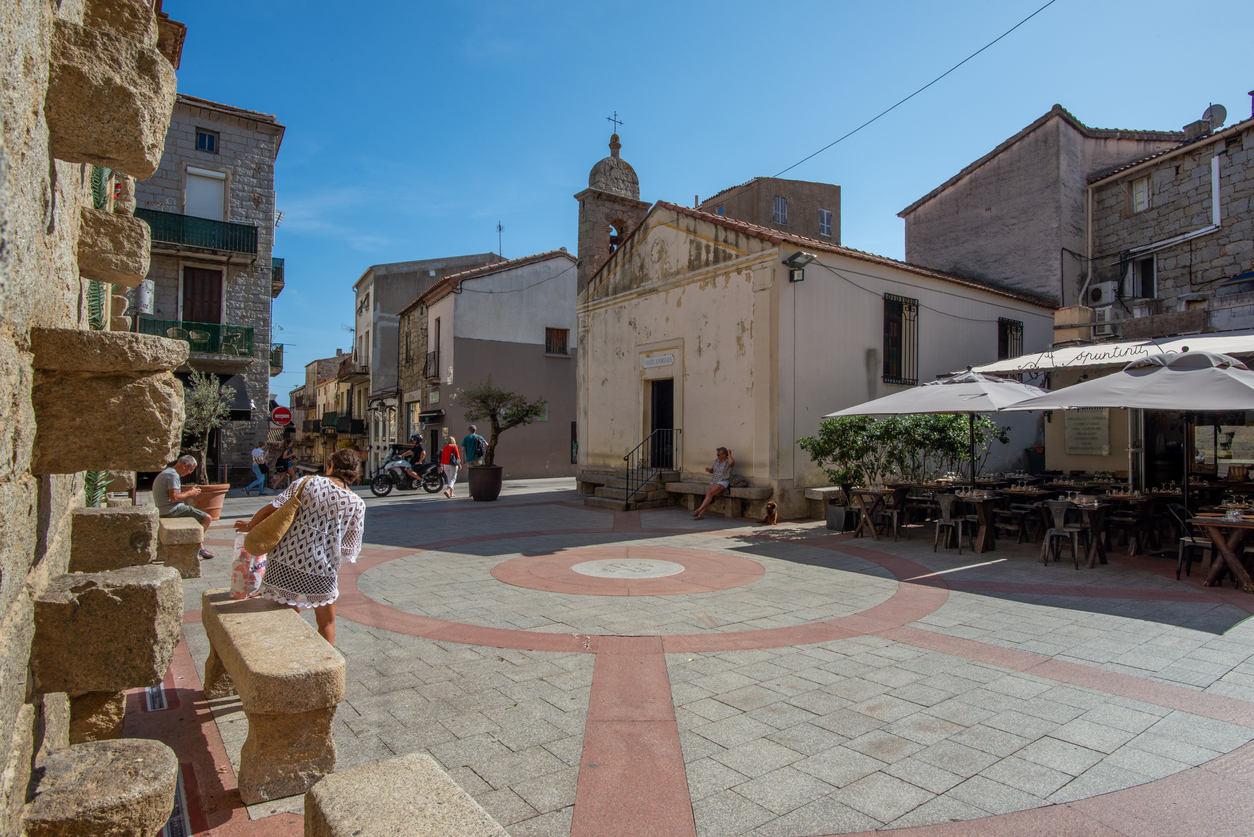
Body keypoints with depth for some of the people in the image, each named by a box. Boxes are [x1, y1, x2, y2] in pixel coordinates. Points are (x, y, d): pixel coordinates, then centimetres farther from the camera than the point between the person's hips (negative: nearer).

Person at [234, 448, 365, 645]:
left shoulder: (307, 482, 0)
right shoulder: (357, 504, -2)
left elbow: (271, 509, -3)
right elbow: (349, 548, -2)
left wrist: (250, 525, 16)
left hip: (280, 564, 2)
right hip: (319, 572, -2)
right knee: (326, 622, 20)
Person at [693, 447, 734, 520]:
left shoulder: (728, 462, -7)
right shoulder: (717, 460, 14)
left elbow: (732, 462, -34)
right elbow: (712, 471, 26)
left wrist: (729, 454, -14)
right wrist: (708, 470, 1)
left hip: (723, 483, -6)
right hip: (713, 482, 6)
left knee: (710, 493, -28)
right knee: (708, 495, -21)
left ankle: (699, 510, -27)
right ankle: (701, 514, -31)